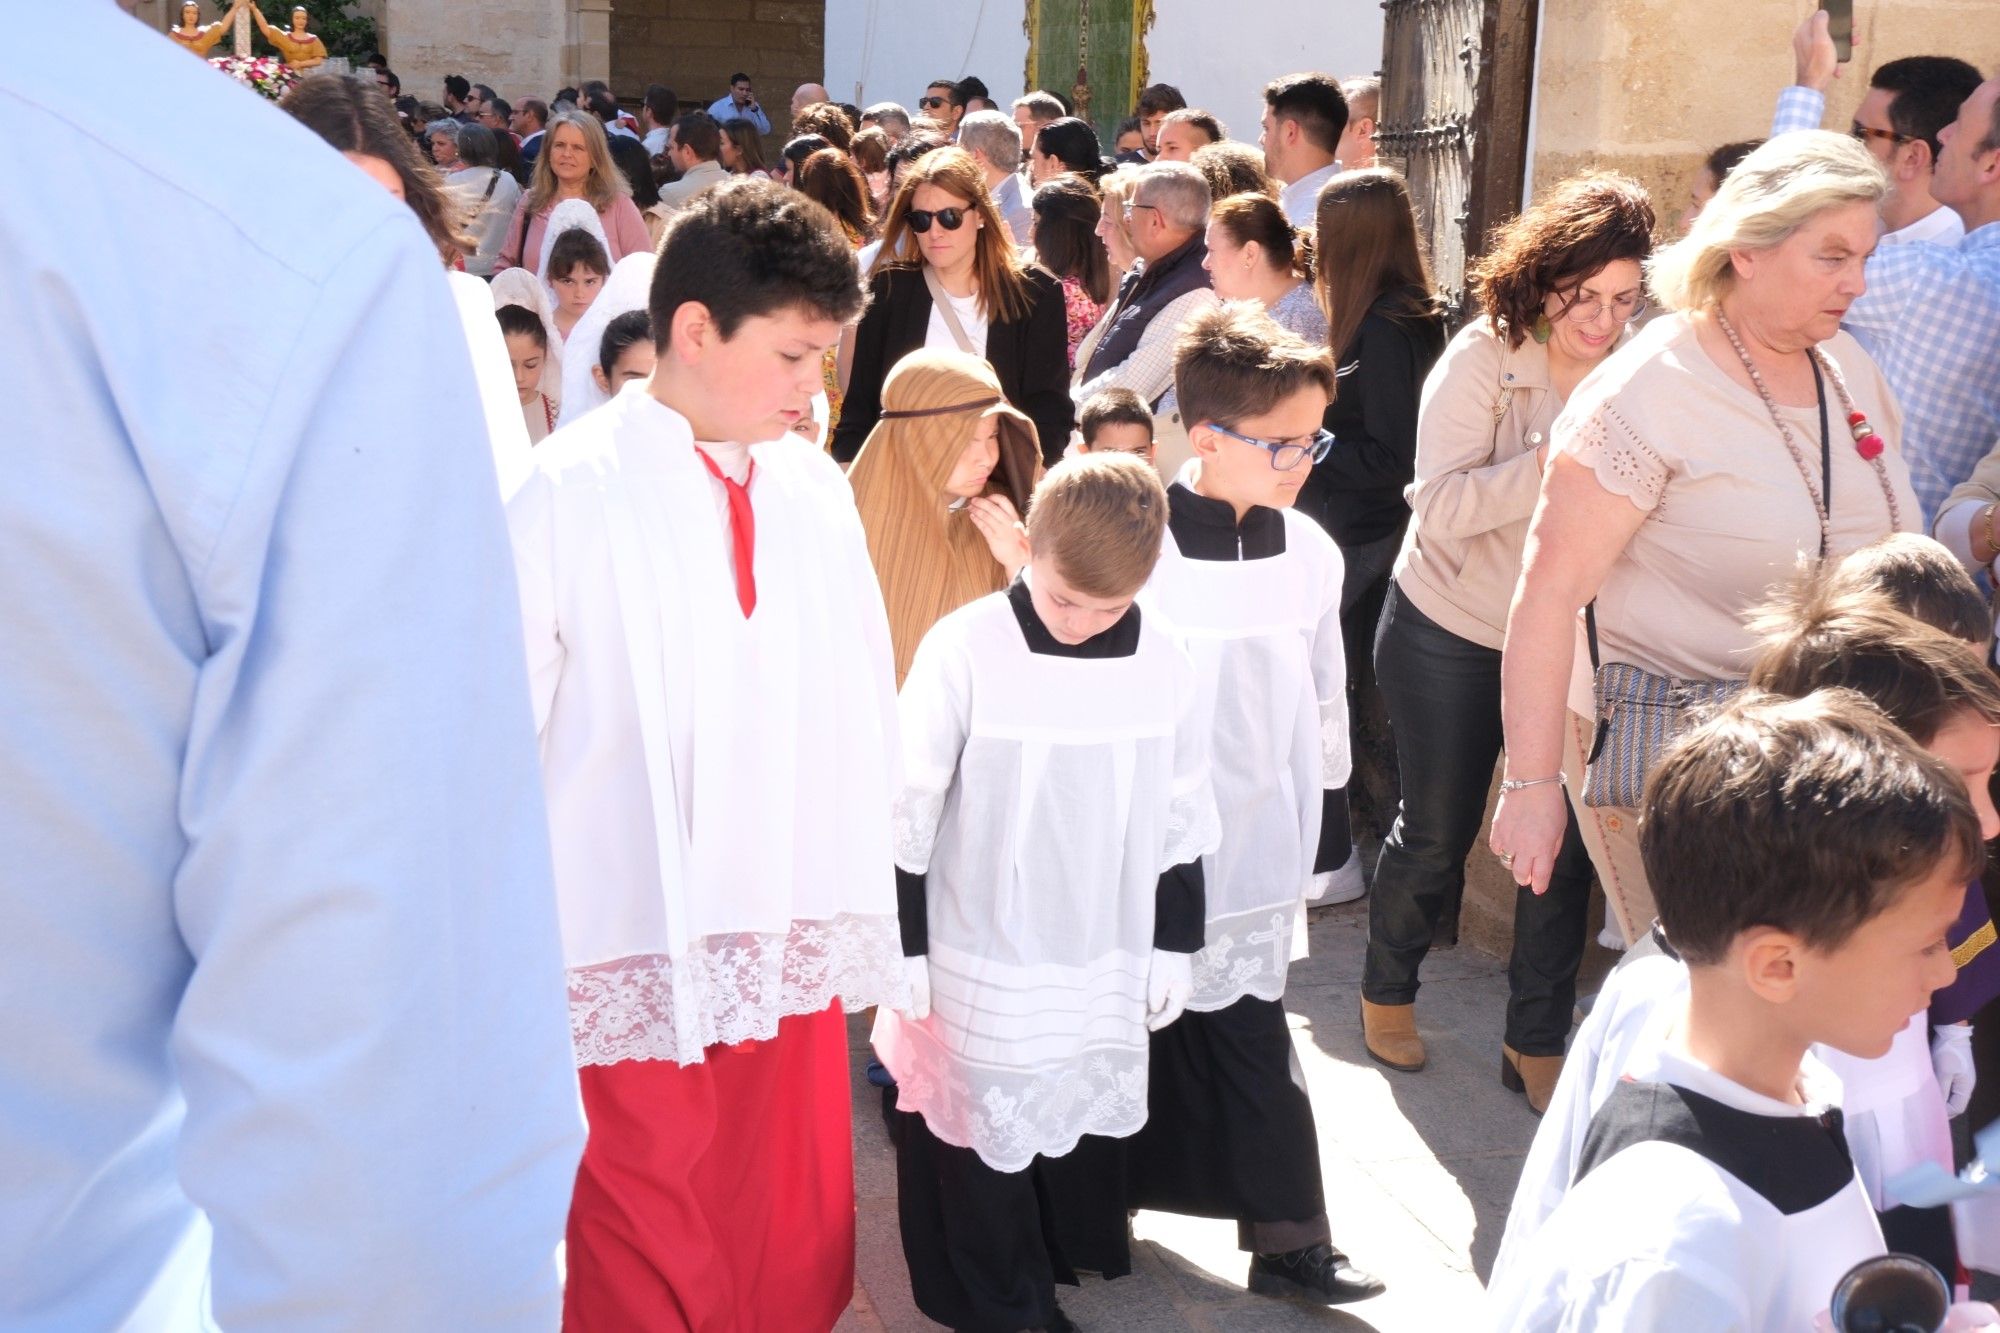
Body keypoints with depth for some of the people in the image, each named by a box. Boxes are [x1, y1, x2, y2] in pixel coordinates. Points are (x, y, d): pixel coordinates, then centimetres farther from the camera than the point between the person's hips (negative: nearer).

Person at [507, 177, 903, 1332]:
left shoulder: (815, 488, 2)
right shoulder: (576, 491, -11)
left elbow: (861, 713, 6)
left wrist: (864, 923, 7)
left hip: (791, 948, 4)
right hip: (642, 958, -4)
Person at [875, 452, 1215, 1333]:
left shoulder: (1163, 666, -5)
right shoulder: (964, 650, -16)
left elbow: (1183, 821, 7)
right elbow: (907, 809, -9)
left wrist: (1175, 945, 11)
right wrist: (904, 945, -5)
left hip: (1104, 968, 3)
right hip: (982, 966, -3)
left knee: (1083, 1129, 16)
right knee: (984, 1141, 8)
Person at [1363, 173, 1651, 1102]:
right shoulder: (1484, 359, -17)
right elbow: (1441, 505, -25)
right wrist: (1550, 463, -36)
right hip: (1450, 634, -3)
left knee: (1563, 840, 3)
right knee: (1438, 829, 10)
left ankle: (1535, 1038, 21)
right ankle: (1387, 989, 36)